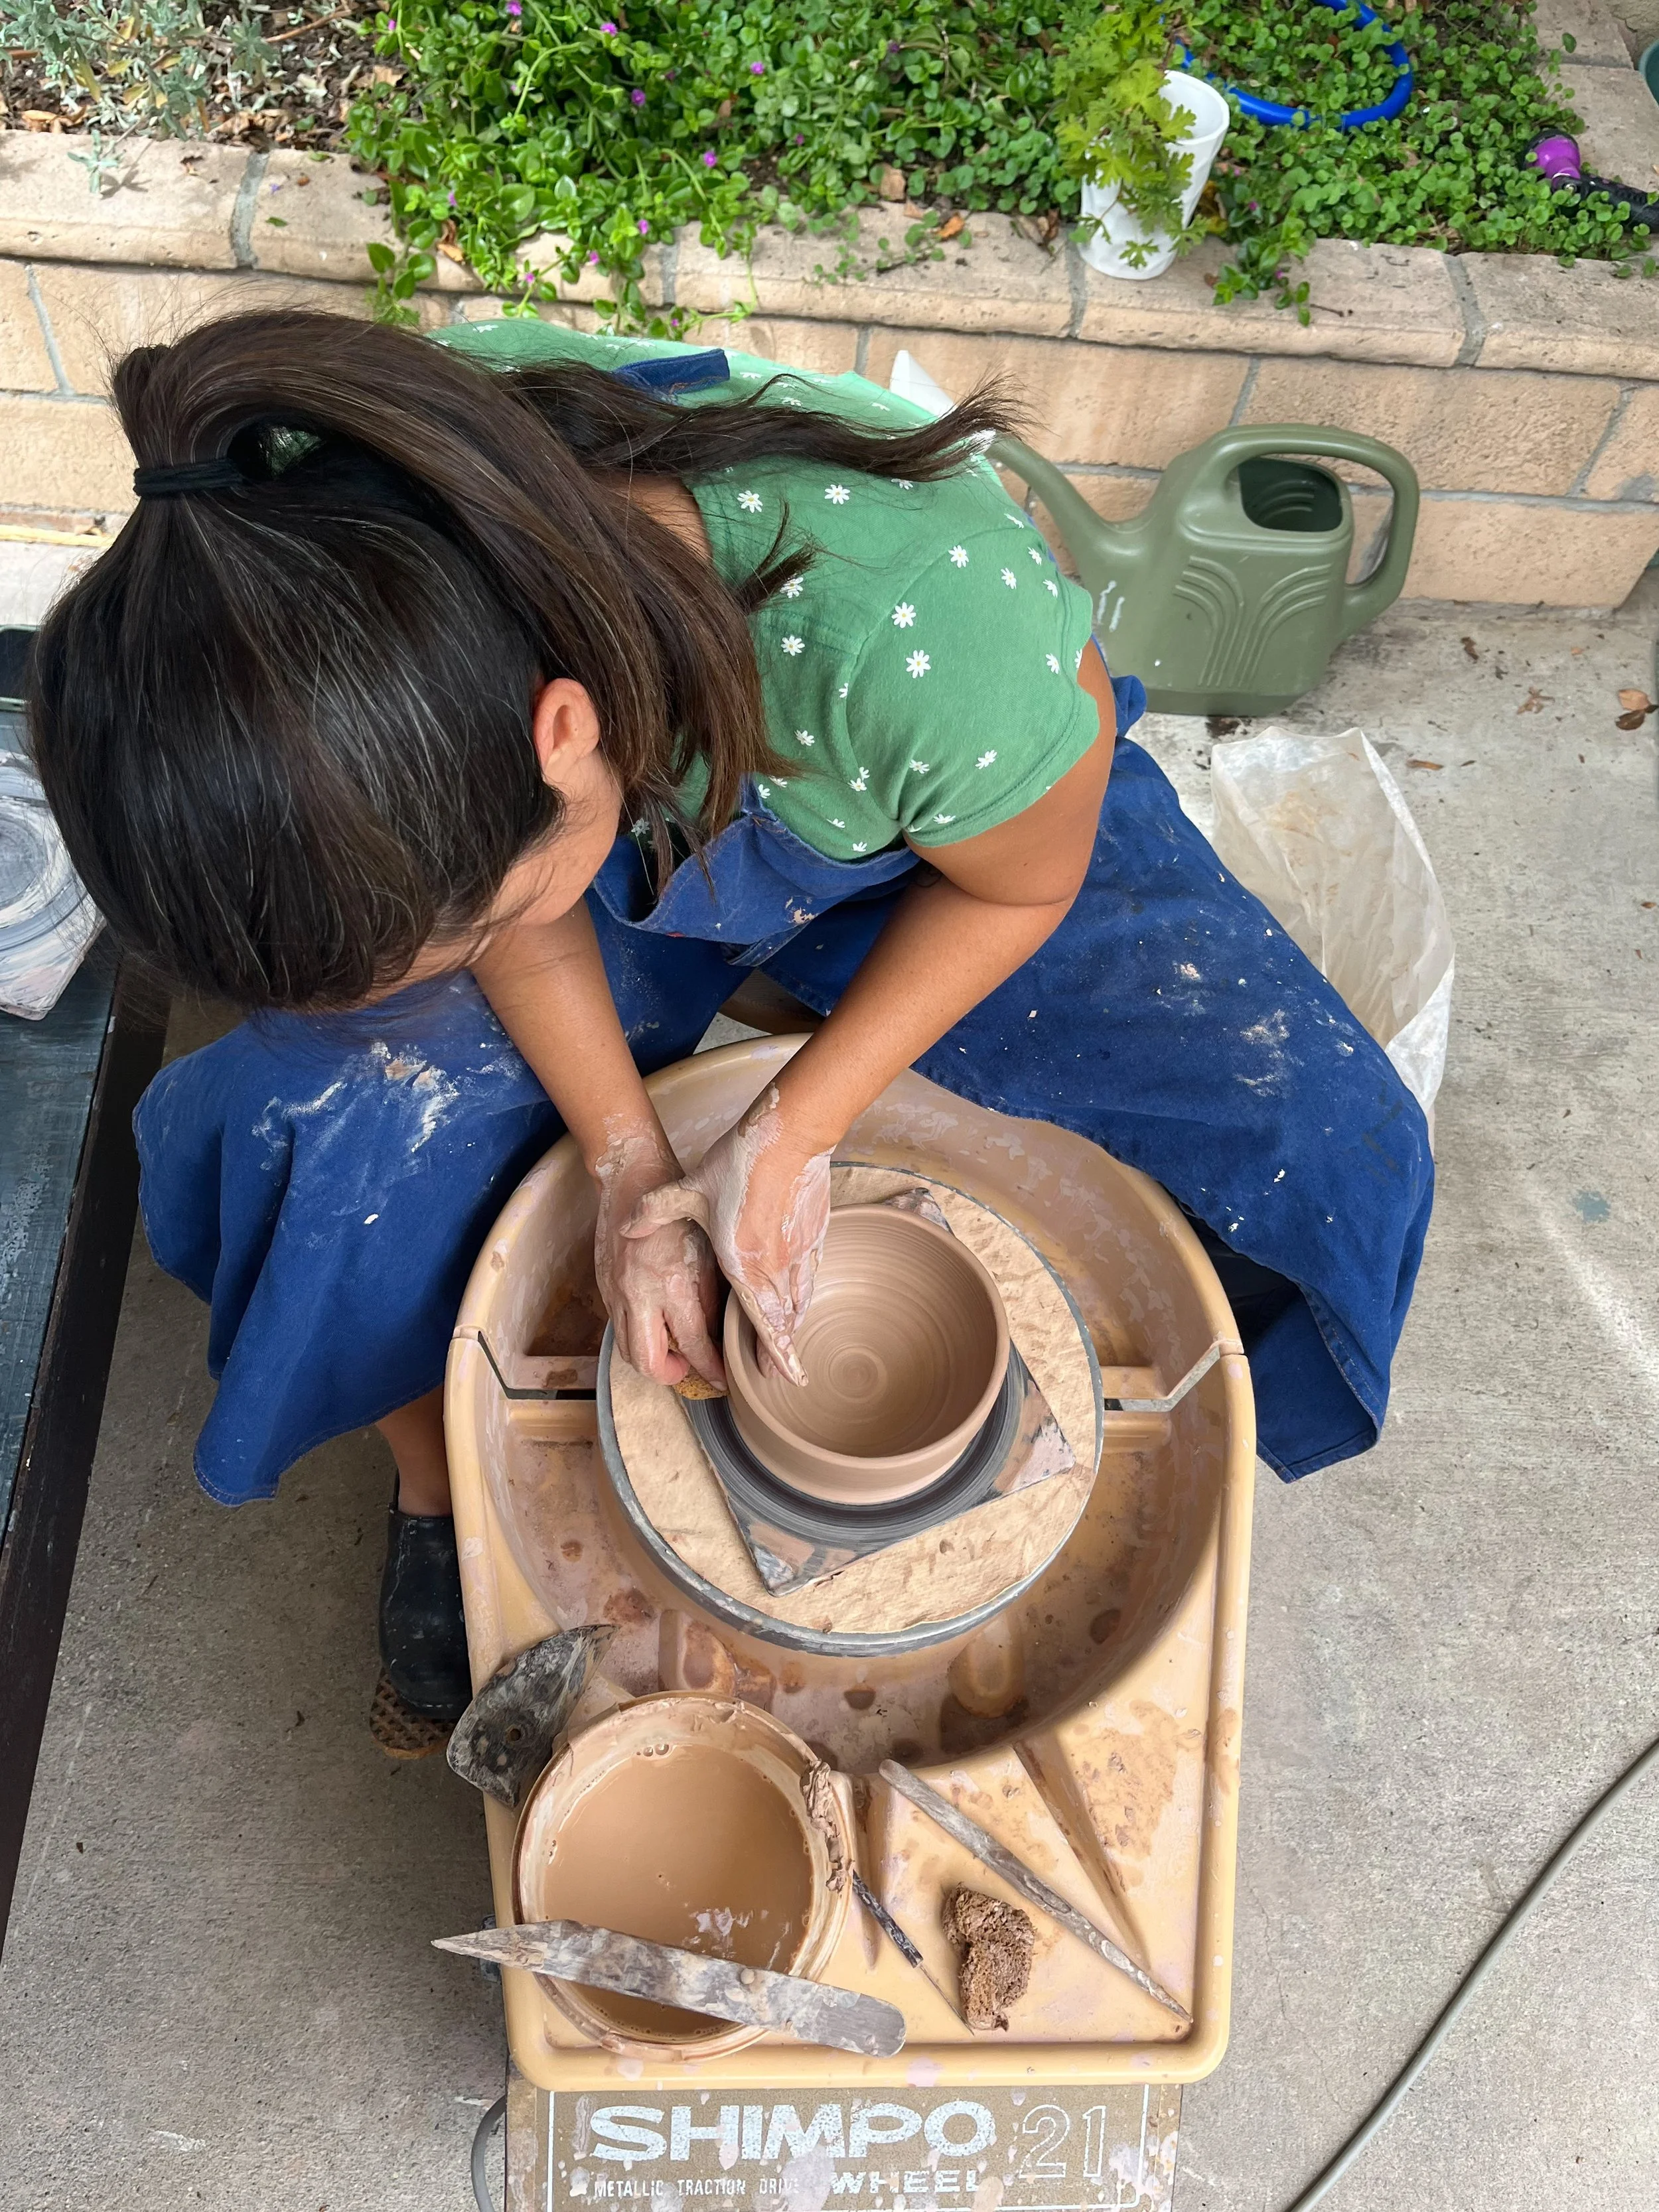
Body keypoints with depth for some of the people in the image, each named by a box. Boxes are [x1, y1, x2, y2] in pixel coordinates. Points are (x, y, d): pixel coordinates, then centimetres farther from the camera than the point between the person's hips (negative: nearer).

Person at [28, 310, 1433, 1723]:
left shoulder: (916, 632, -44)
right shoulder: (331, 540, -31)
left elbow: (1022, 886, -19)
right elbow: (498, 876, -12)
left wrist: (791, 1134, -20)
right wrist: (630, 1162, -19)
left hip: (929, 845, -2)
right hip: (616, 824, 3)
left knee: (1329, 1154, -17)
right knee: (313, 1137, -19)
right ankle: (438, 1485, 12)